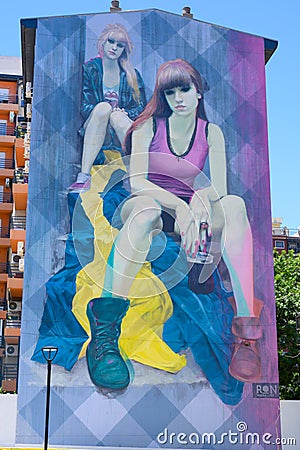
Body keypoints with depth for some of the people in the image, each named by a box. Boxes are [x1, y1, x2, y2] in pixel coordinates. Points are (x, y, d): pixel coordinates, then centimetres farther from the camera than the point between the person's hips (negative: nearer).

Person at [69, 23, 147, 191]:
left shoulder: (132, 75, 12)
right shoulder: (89, 70, 9)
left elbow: (142, 108, 6)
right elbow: (83, 106, 0)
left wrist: (123, 114, -14)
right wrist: (103, 111, -19)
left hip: (124, 134, 1)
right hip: (94, 132, -1)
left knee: (117, 117, -34)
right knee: (103, 107, -34)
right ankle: (84, 175, -43)